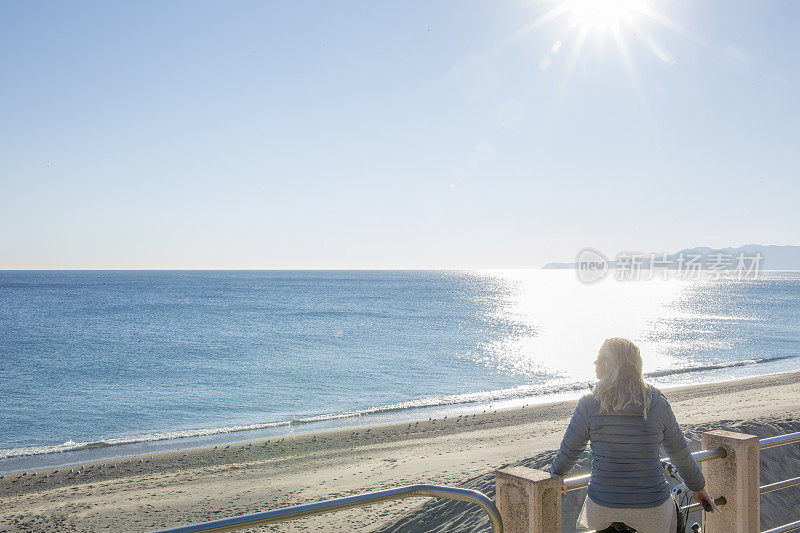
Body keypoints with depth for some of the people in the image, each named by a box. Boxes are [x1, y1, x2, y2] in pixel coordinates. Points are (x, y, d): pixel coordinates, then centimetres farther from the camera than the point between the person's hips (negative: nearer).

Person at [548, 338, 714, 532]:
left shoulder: (588, 405, -10)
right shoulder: (659, 404, -5)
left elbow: (568, 452, 0)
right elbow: (680, 453, 8)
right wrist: (698, 487, 25)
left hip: (602, 508, 0)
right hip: (652, 508, 1)